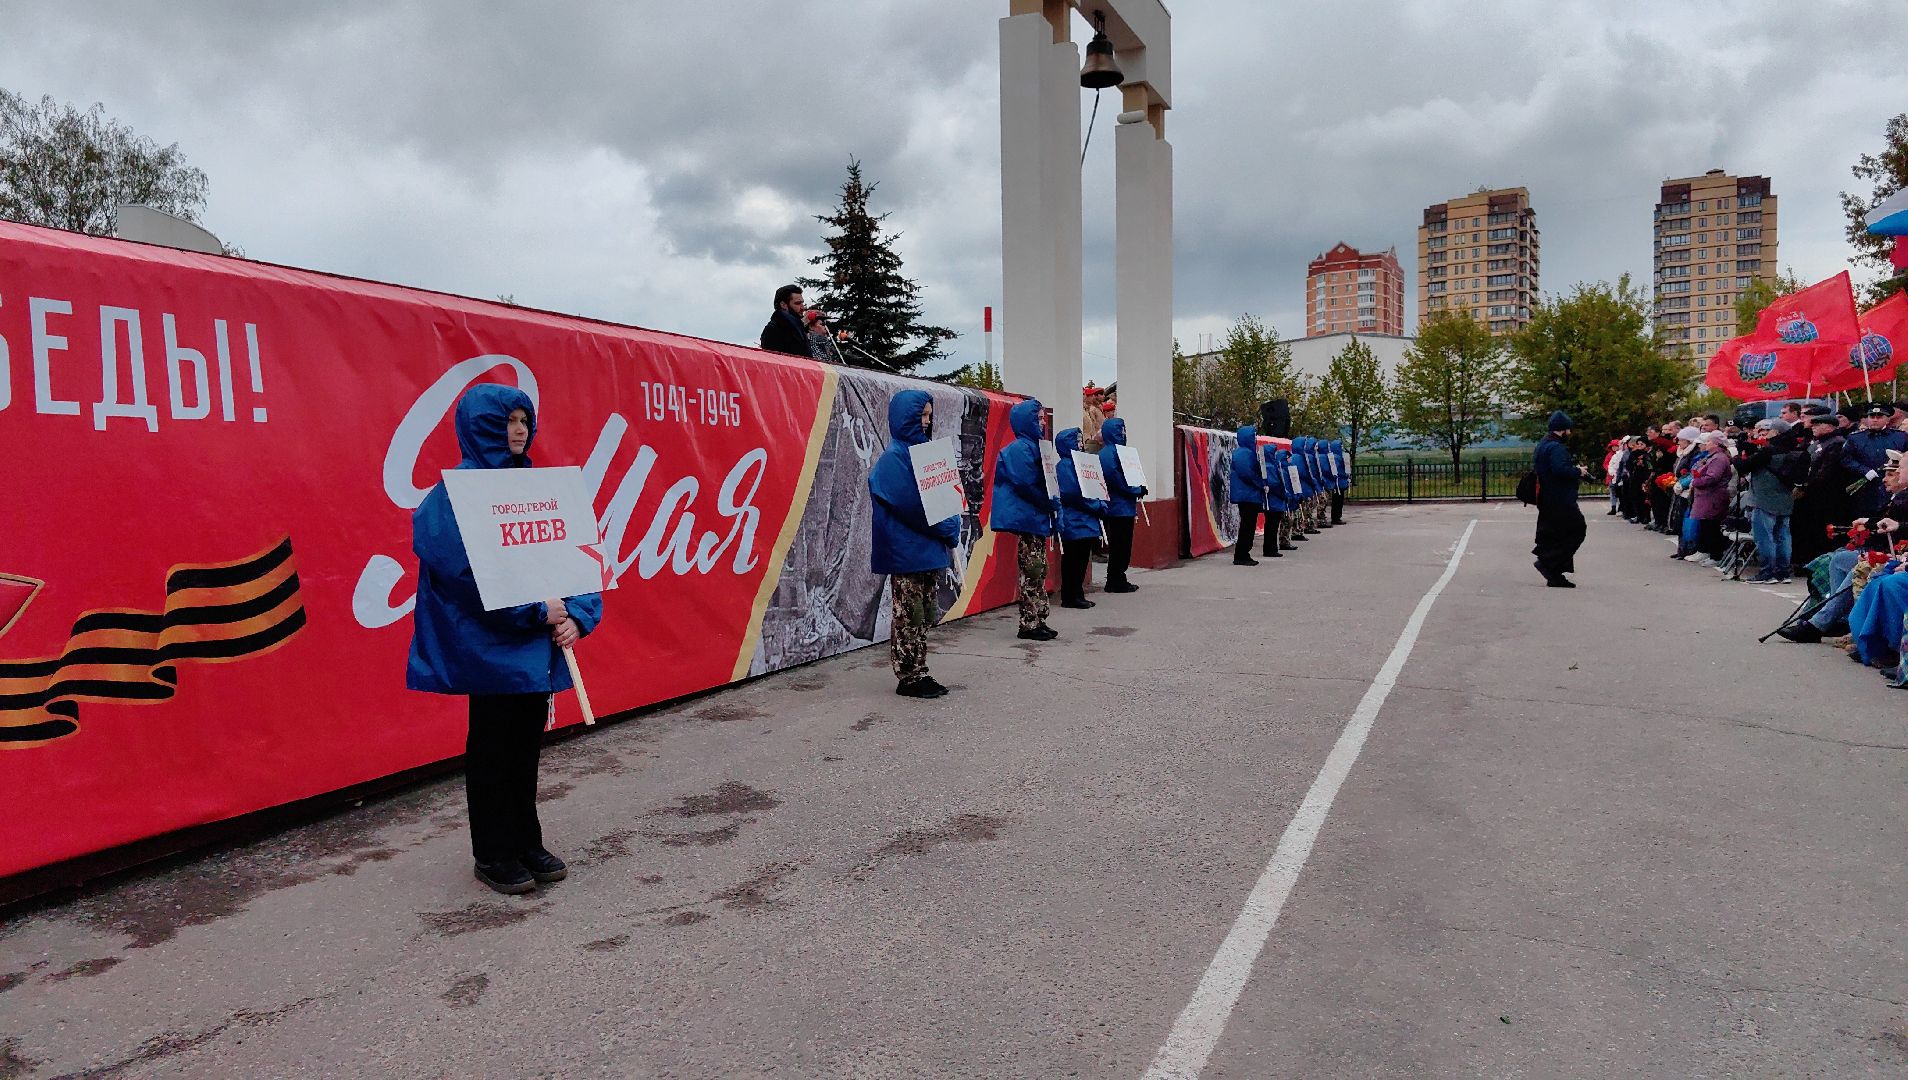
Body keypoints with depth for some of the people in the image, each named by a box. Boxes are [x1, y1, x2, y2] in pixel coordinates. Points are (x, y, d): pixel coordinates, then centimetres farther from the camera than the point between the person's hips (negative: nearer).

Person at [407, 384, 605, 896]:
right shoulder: (456, 493, -10)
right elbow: (465, 570, -20)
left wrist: (575, 614, -8)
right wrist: (537, 609, -20)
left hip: (536, 647, 6)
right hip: (490, 647, -6)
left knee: (527, 744, 14)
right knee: (493, 749, 4)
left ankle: (527, 843, 26)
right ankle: (494, 855, 18)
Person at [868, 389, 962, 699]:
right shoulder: (894, 458, -11)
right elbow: (912, 505, -18)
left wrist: (948, 533, 0)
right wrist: (948, 530, -10)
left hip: (928, 548, 8)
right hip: (907, 552, -8)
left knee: (923, 616, 11)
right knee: (909, 617, -1)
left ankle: (919, 674, 18)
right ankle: (908, 678, 6)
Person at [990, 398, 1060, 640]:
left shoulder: (1032, 446, 15)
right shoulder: (1020, 449, -14)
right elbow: (1024, 485, -20)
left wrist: (1052, 502, 4)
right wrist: (1051, 502, -12)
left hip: (1037, 518, 10)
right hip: (1027, 518, -10)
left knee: (1039, 572, 12)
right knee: (1032, 573, -5)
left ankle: (1038, 621, 18)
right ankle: (1029, 625, 1)